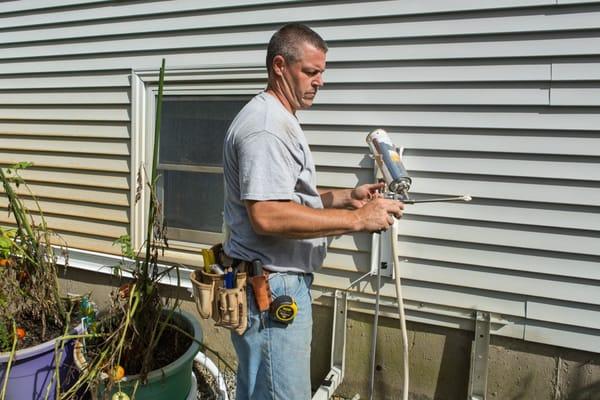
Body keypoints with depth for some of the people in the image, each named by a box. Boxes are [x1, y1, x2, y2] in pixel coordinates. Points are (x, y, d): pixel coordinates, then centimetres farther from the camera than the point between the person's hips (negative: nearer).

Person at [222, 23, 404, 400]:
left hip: (281, 284, 11)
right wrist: (357, 219, -23)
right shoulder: (265, 126, -19)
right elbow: (267, 216, -28)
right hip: (271, 289, -11)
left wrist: (346, 197, 9)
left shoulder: (281, 120, 17)